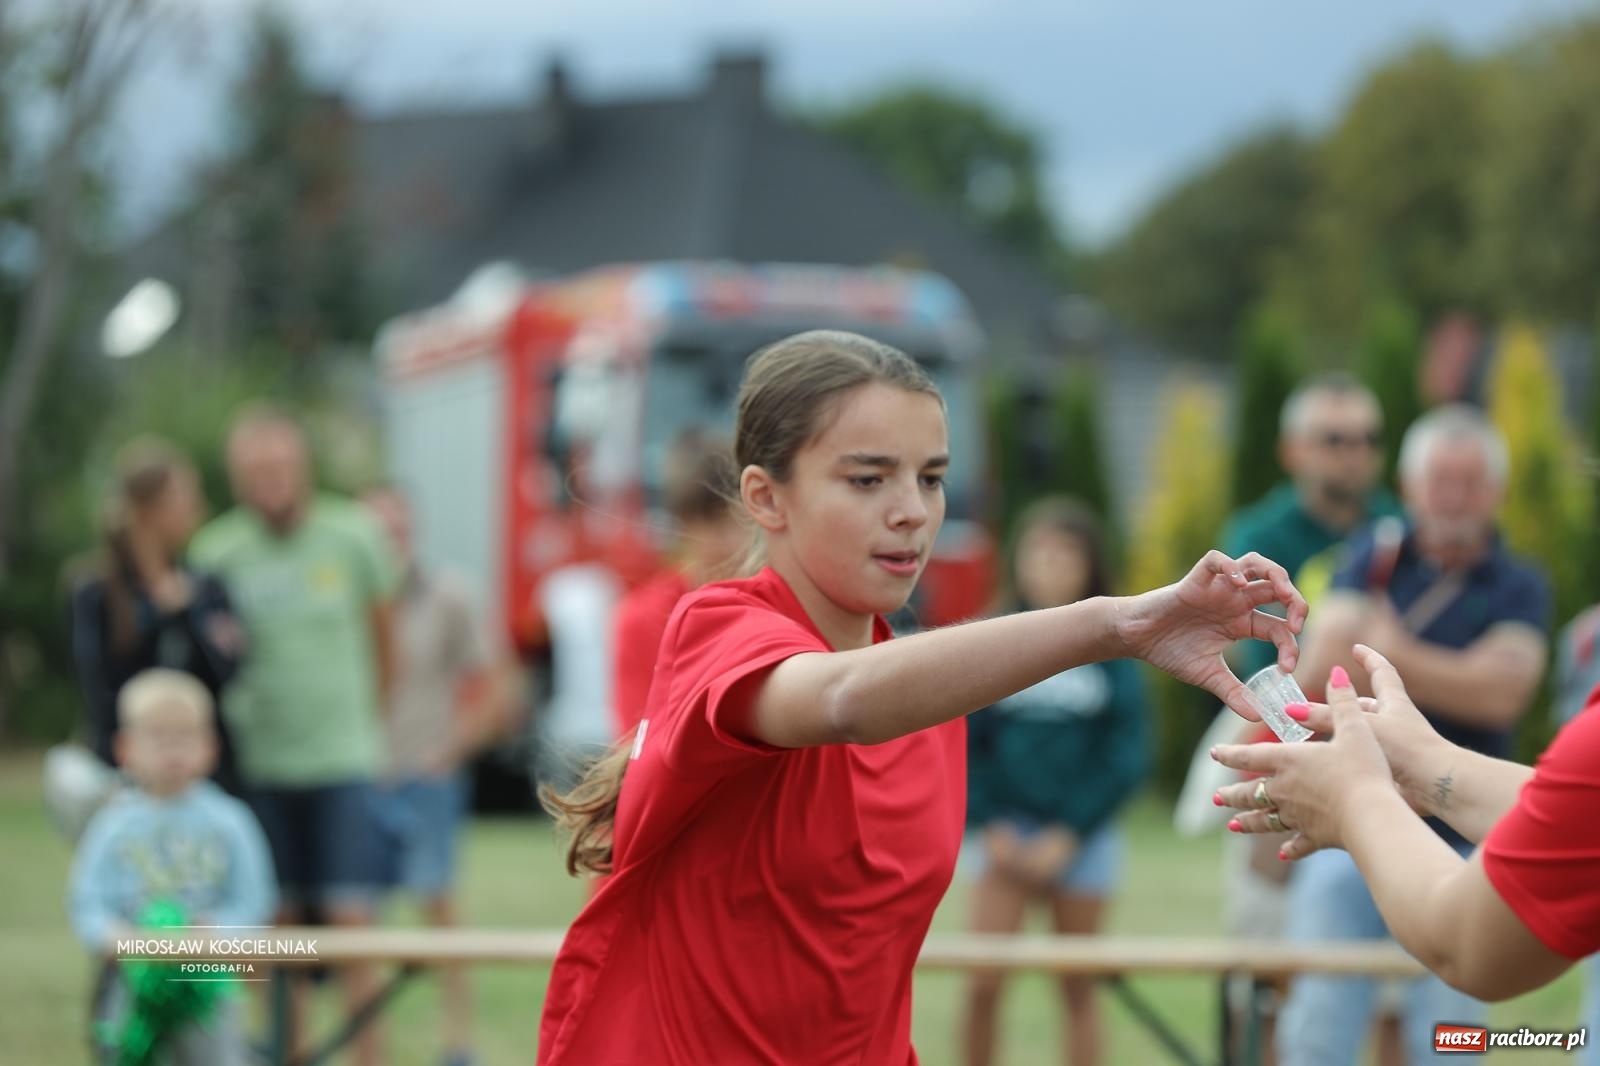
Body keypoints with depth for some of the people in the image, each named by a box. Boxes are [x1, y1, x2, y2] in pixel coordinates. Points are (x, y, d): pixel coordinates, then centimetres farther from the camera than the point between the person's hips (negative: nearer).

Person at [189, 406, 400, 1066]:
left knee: (351, 919, -8)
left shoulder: (352, 537, 0)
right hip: (260, 765, 1)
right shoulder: (217, 553, -1)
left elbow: (383, 637, 14)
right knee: (280, 925, 3)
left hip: (345, 763, -1)